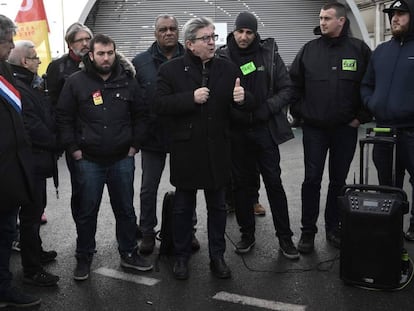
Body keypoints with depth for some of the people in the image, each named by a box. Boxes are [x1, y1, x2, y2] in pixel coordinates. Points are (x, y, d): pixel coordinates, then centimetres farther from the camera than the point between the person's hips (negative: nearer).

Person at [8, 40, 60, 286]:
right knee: (31, 213, -2)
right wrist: (56, 143, -9)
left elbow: (47, 117, 16)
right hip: (32, 160, -10)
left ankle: (36, 252, 36)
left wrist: (54, 141, 2)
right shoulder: (17, 88, -19)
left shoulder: (31, 85, 14)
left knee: (37, 208, 21)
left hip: (38, 158, 10)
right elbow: (32, 127, -22)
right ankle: (32, 270, 7)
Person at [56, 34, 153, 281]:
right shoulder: (76, 82, -3)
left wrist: (134, 146, 2)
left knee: (126, 209, 13)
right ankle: (84, 258, 24)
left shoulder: (128, 81, 3)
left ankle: (129, 254, 29)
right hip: (88, 160, -2)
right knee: (86, 212, 8)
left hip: (122, 159, 2)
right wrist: (74, 150, -6)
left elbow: (139, 116, 8)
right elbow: (64, 118, -1)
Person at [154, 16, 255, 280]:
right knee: (183, 208, 11)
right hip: (186, 150, -2)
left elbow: (248, 104, 3)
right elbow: (160, 104, -11)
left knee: (218, 207, 13)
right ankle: (182, 256, 27)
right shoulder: (171, 70, -5)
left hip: (217, 150, 2)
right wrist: (191, 98, -22)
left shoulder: (228, 69, 3)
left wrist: (242, 98, -21)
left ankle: (217, 256, 27)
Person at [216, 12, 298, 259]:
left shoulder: (269, 54, 0)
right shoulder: (223, 57, -1)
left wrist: (266, 109, -13)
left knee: (274, 183, 4)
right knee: (241, 183, 10)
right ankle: (247, 234, 25)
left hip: (264, 129, 0)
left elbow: (286, 89, -1)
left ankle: (285, 237, 16)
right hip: (236, 130, 1)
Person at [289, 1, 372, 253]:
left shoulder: (359, 49, -2)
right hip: (314, 128, 0)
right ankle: (308, 231, 12)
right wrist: (301, 112, 3)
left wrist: (361, 117, -2)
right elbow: (294, 84, 7)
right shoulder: (309, 49, 2)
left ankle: (333, 227, 25)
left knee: (339, 180, 11)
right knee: (312, 179, 2)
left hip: (345, 129, 0)